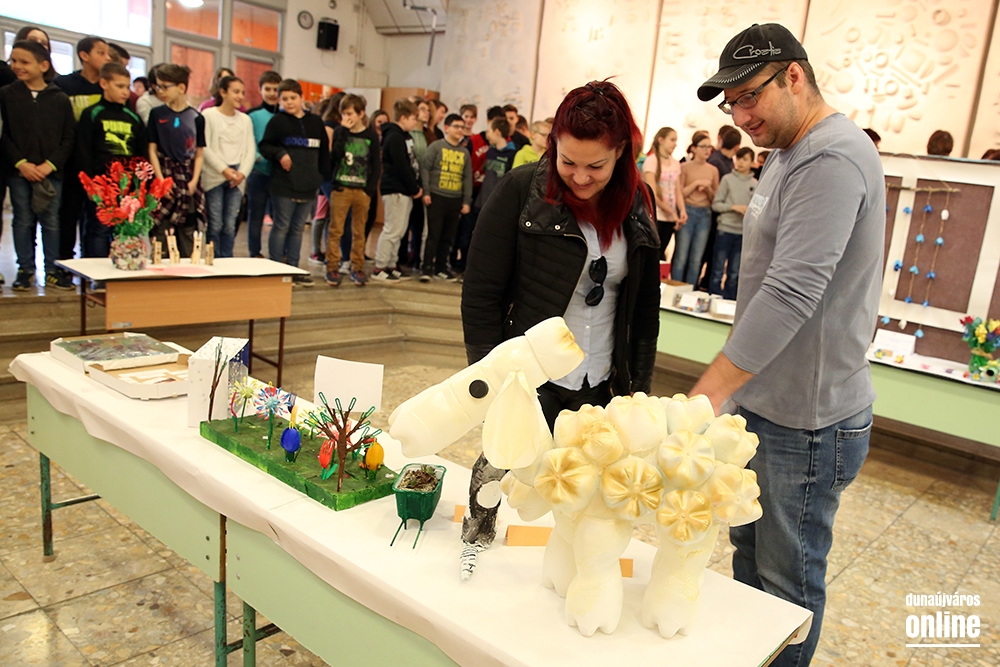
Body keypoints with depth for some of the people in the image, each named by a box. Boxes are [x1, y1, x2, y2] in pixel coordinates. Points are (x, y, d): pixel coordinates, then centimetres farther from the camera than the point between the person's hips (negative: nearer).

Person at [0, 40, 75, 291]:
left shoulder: (60, 99, 4)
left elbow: (68, 139, 3)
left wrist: (50, 164, -9)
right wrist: (20, 163, -10)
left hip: (51, 171, 0)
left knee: (51, 221, 3)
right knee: (23, 220, 5)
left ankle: (53, 271, 11)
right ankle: (25, 270, 13)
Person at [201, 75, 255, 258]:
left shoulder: (245, 119, 13)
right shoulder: (209, 115, 0)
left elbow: (251, 150, 8)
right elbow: (204, 148, -7)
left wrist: (243, 172, -7)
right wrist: (224, 170, -14)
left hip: (237, 179, 3)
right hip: (214, 176, -3)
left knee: (230, 225, 3)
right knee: (215, 225, -4)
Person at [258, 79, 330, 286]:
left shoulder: (316, 122, 10)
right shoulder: (277, 120, 0)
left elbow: (324, 152, 13)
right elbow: (264, 146, -1)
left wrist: (324, 176, 7)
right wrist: (279, 154, -19)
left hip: (308, 187, 4)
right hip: (283, 186, -4)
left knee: (298, 229, 11)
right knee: (281, 228, 1)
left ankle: (293, 269, 19)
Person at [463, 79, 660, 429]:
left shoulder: (638, 203, 0)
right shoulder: (521, 190, -11)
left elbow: (646, 305, 8)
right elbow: (480, 297, -9)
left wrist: (639, 385, 5)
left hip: (603, 392, 4)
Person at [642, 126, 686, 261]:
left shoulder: (675, 163, 13)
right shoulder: (652, 160, -4)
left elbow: (678, 190, 10)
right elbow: (652, 193, -11)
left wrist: (682, 210, -8)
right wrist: (671, 212, -12)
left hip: (670, 218, 5)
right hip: (654, 216, -5)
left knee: (659, 254, 6)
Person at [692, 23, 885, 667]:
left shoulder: (832, 160, -20)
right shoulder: (788, 154, 13)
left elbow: (790, 293, -30)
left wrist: (705, 397, -32)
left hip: (806, 420, -10)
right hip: (763, 401, 10)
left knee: (787, 579, 7)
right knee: (749, 549, 23)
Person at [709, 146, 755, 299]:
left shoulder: (755, 184, 5)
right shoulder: (728, 179, 0)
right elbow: (715, 204, -2)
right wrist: (734, 207, -14)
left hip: (744, 233, 2)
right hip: (725, 230, -2)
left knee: (734, 274, 10)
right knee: (718, 271, 2)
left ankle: (728, 302, 18)